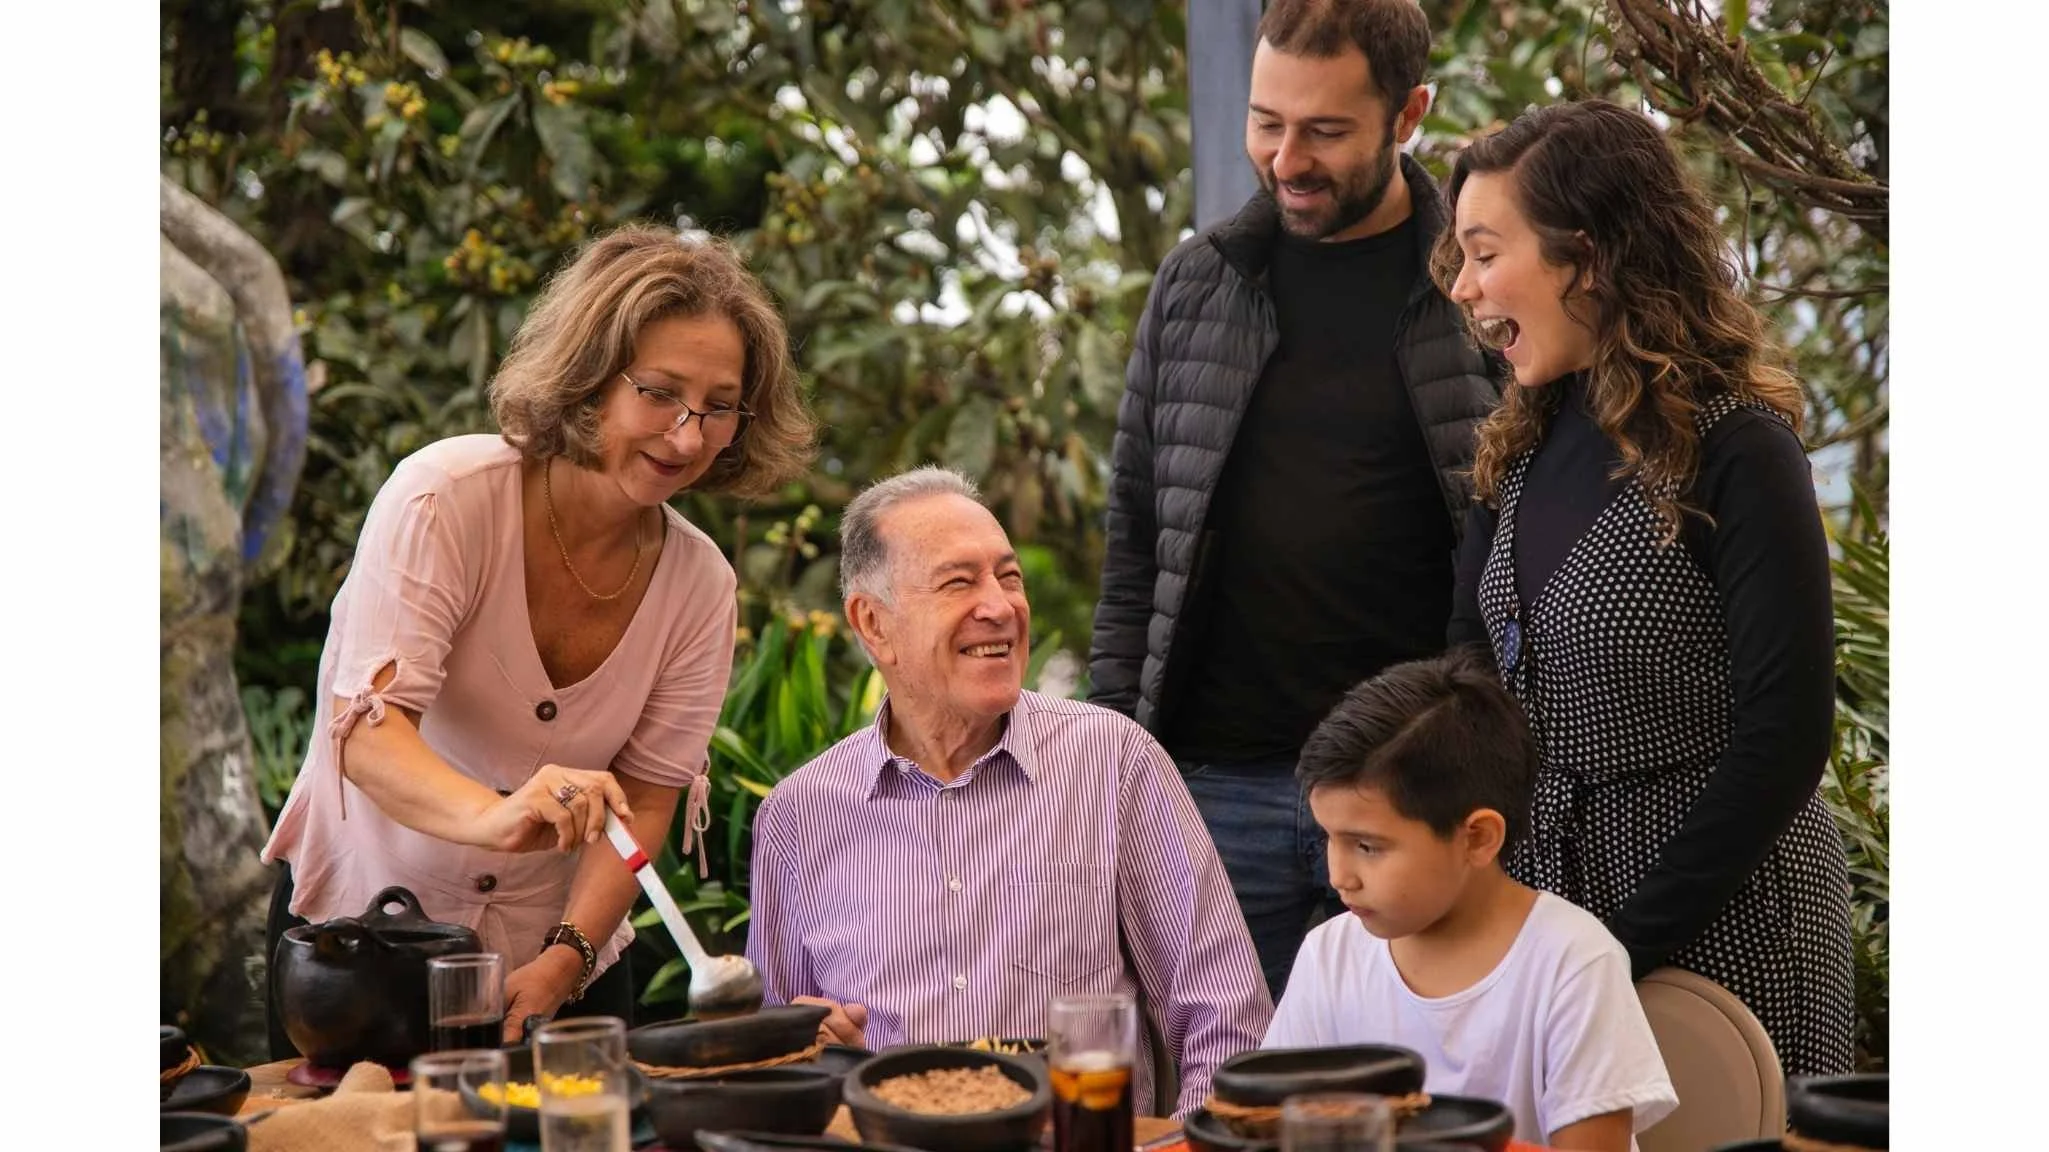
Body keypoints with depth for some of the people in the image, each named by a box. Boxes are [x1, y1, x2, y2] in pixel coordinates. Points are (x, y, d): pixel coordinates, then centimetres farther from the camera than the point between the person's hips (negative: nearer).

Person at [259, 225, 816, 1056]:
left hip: (559, 949, 3)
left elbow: (644, 802, -7)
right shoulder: (443, 498, -20)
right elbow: (366, 729, -29)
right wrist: (494, 816, -48)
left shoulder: (699, 582, -6)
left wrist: (564, 960, -22)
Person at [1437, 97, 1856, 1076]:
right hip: (1547, 900, 6)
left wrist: (1629, 940, -19)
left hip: (1714, 923, -6)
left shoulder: (1734, 452, -15)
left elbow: (1786, 735, -18)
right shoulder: (1524, 451, 6)